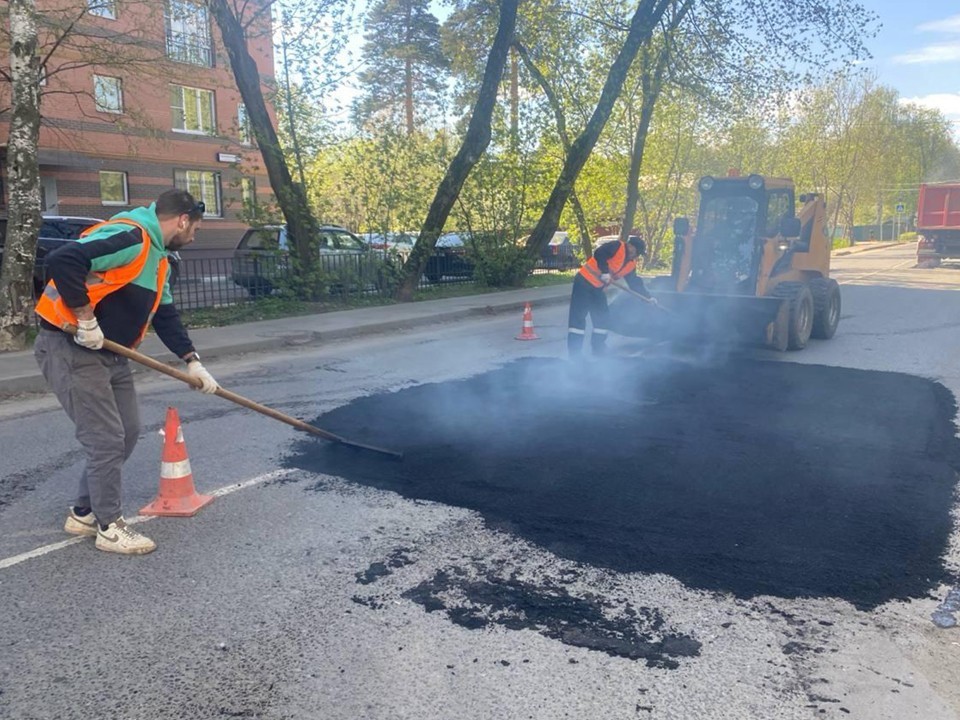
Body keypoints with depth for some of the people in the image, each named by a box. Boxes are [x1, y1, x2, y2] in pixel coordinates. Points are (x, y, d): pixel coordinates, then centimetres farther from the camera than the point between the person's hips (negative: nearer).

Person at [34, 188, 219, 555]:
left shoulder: (156, 256, 14)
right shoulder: (128, 237, -20)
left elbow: (166, 315, 19)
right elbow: (61, 261, -31)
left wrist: (193, 362, 14)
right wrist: (86, 319, -25)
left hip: (110, 354, 10)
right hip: (71, 350, -10)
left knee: (127, 432, 13)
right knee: (106, 439, -5)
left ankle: (84, 513, 28)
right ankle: (109, 526, 11)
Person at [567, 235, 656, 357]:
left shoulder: (631, 265, 12)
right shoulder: (618, 247, -12)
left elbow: (635, 283, 17)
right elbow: (599, 253, -26)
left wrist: (648, 297, 12)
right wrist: (604, 272, -31)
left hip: (598, 288, 9)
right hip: (584, 281, -9)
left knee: (602, 317, 9)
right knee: (578, 316, -8)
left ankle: (598, 351, 19)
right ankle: (574, 354, -8)